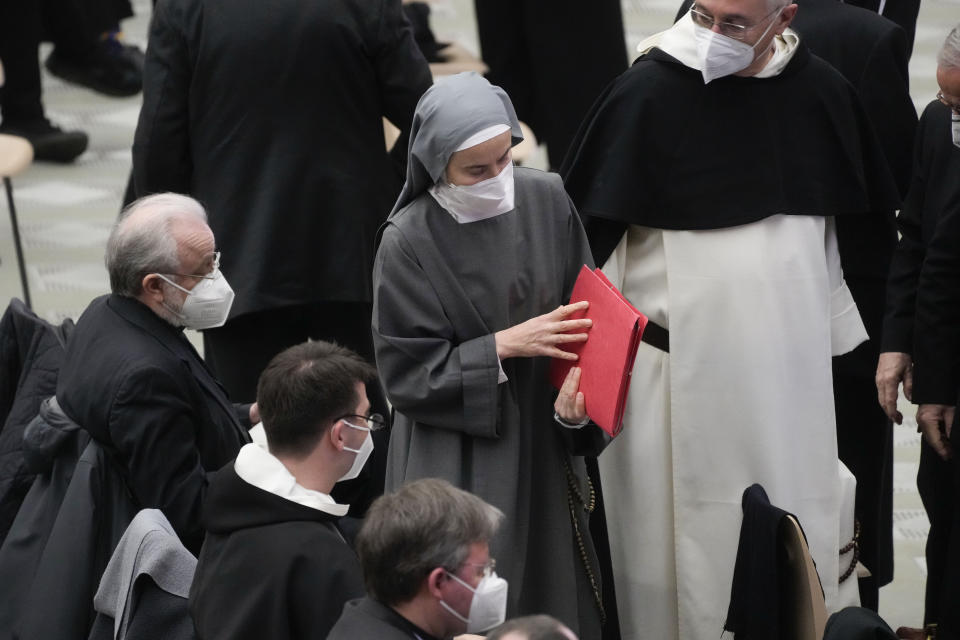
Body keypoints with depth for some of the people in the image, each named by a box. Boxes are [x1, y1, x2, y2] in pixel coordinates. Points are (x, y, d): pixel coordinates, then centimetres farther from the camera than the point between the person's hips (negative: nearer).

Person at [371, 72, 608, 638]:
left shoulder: (547, 200, -5)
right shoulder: (409, 242, -14)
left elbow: (587, 308, 2)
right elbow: (407, 374, -11)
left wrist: (577, 380, -17)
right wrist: (505, 346, -19)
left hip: (545, 443, 4)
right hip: (460, 466, -4)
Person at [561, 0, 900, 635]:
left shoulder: (823, 94, 2)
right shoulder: (647, 93, -10)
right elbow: (590, 229, -5)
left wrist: (841, 334, 17)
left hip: (788, 365, 3)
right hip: (680, 363, -3)